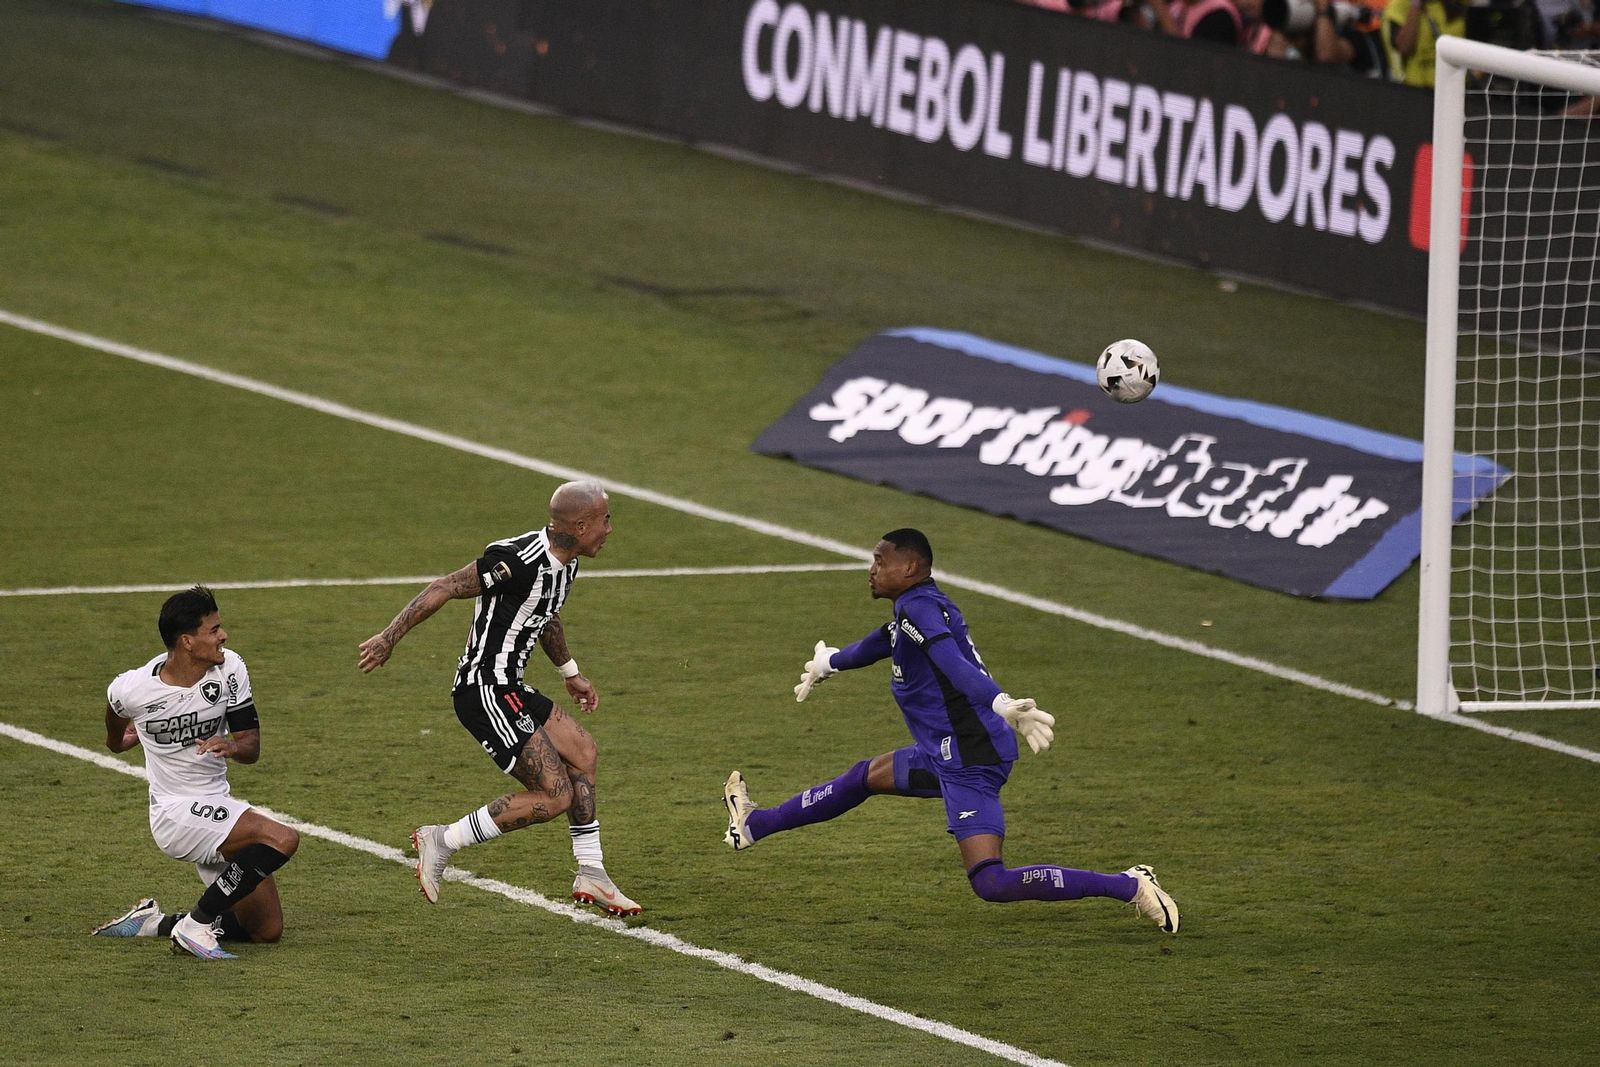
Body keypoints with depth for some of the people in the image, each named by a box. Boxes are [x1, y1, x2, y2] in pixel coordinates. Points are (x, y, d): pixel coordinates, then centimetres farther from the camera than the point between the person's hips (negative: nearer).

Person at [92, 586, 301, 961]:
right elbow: (116, 713, 9)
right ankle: (195, 926, -20)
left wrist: (231, 747, -26)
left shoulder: (229, 668, -6)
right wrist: (119, 739, 31)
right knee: (282, 839, -28)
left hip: (217, 808, 6)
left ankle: (153, 923, 20)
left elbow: (251, 745, -3)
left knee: (267, 929, 9)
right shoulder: (133, 689, -17)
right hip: (176, 813, -6)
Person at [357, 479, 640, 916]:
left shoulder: (564, 561, 8)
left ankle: (591, 876, 25)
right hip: (484, 694, -10)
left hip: (508, 689, 10)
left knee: (582, 753, 16)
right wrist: (389, 638, -21)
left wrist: (570, 673, 38)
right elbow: (444, 589, -21)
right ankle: (442, 841, -1)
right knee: (554, 796, -8)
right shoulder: (520, 561, -24)